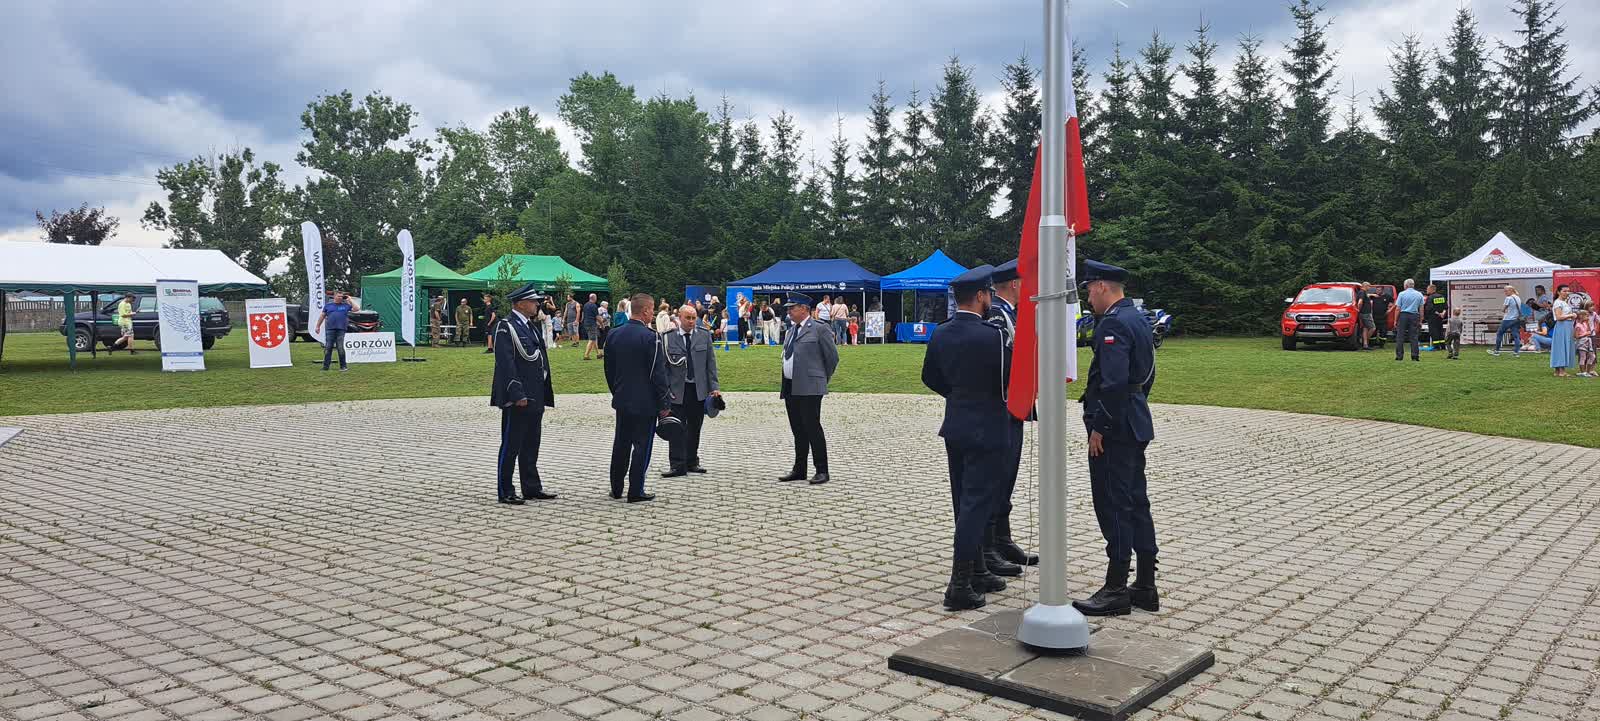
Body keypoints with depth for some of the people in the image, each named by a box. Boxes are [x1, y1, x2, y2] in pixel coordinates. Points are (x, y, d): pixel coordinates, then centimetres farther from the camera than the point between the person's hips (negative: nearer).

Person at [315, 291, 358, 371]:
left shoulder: (346, 305, 9)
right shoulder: (328, 305, 12)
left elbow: (356, 309, 1)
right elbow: (322, 316, 16)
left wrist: (350, 300, 3)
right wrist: (318, 326, 14)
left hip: (341, 329, -1)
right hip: (330, 329, 1)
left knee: (340, 348, -2)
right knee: (328, 348, 2)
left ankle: (343, 366, 5)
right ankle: (325, 366, 7)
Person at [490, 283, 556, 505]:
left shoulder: (532, 326, 15)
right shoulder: (506, 326, -11)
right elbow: (506, 362, -18)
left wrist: (544, 394, 17)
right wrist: (517, 394, -23)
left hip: (535, 397, 9)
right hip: (518, 398, -9)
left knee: (531, 446, 15)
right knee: (510, 446, 0)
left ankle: (532, 488, 23)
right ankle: (505, 492, 7)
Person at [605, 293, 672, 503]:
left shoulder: (614, 335, 3)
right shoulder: (650, 337, -17)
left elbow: (609, 369, 11)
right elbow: (658, 374, -16)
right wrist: (664, 404, -8)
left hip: (622, 401, 6)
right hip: (645, 402, -6)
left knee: (621, 444, 15)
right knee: (642, 446, 2)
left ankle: (616, 488, 24)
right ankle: (636, 491, 6)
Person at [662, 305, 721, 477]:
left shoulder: (704, 336, 5)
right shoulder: (667, 338, -2)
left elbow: (711, 363, 5)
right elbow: (663, 366, 0)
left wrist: (714, 387, 0)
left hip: (699, 390, 2)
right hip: (677, 391, -2)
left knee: (694, 428, 11)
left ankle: (692, 462, 22)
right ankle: (678, 466, 2)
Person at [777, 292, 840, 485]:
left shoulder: (819, 328, -6)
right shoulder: (792, 330, 18)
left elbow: (832, 357, -4)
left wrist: (823, 379, 5)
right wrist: (784, 388, 16)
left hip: (809, 388, -8)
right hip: (790, 388, 8)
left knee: (812, 428, -8)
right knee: (798, 431, 12)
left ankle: (822, 471, -2)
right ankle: (799, 470, 19)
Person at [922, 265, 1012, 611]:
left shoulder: (940, 333, 3)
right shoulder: (992, 335, -19)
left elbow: (930, 377, 12)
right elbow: (1010, 378, -14)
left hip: (956, 427, 7)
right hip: (987, 430, -7)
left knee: (966, 503, 16)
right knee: (977, 504, -4)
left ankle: (977, 572, 28)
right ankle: (960, 586, -4)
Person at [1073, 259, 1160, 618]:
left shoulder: (1113, 323, -17)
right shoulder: (1138, 318, 15)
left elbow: (1114, 381, -25)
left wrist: (1099, 427, -20)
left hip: (1114, 428, -10)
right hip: (1136, 424, 10)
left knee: (1114, 506, -4)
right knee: (1136, 503, 13)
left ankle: (1116, 589, 2)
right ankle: (1145, 586, 20)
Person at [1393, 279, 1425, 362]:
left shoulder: (1402, 294, -1)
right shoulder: (1419, 295, 7)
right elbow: (1421, 309, 6)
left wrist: (1395, 320, 1)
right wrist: (1420, 320, 11)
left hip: (1403, 315, -2)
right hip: (1414, 316, 2)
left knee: (1400, 336, 1)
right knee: (1414, 336, 5)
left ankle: (1399, 356, -1)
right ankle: (1415, 356, 1)